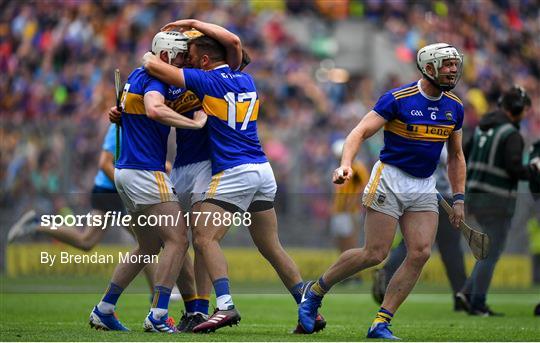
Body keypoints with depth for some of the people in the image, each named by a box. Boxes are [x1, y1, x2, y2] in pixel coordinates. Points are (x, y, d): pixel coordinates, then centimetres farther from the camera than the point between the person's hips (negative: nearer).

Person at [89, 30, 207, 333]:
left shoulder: (137, 76, 16)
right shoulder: (154, 79, -13)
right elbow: (154, 110, -34)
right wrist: (196, 123, -29)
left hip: (126, 172, 10)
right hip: (146, 172, -10)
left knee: (149, 247, 18)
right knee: (178, 241, -10)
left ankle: (103, 311, 20)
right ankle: (158, 316, -16)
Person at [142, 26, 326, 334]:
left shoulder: (208, 80, -6)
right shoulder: (247, 81, 14)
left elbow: (154, 66, -5)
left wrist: (149, 56, 17)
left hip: (233, 172, -8)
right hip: (263, 170, 8)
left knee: (205, 239, -8)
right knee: (272, 247, 13)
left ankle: (225, 306, -25)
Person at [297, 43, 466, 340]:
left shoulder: (454, 107, 7)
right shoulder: (397, 99, -12)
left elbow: (456, 156, 18)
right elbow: (361, 132, -15)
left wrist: (458, 198, 13)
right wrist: (346, 165, -32)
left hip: (425, 188, 6)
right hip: (390, 180, -6)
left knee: (420, 254, -10)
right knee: (375, 254, -9)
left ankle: (381, 323, -3)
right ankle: (315, 291, 13)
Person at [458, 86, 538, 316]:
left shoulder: (482, 127, 11)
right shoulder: (511, 134, -14)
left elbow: (464, 156, 16)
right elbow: (514, 169, -21)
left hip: (475, 197, 8)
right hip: (497, 201, -8)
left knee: (491, 248, 19)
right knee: (492, 252, 0)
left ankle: (469, 292, 8)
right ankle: (477, 304, 1)